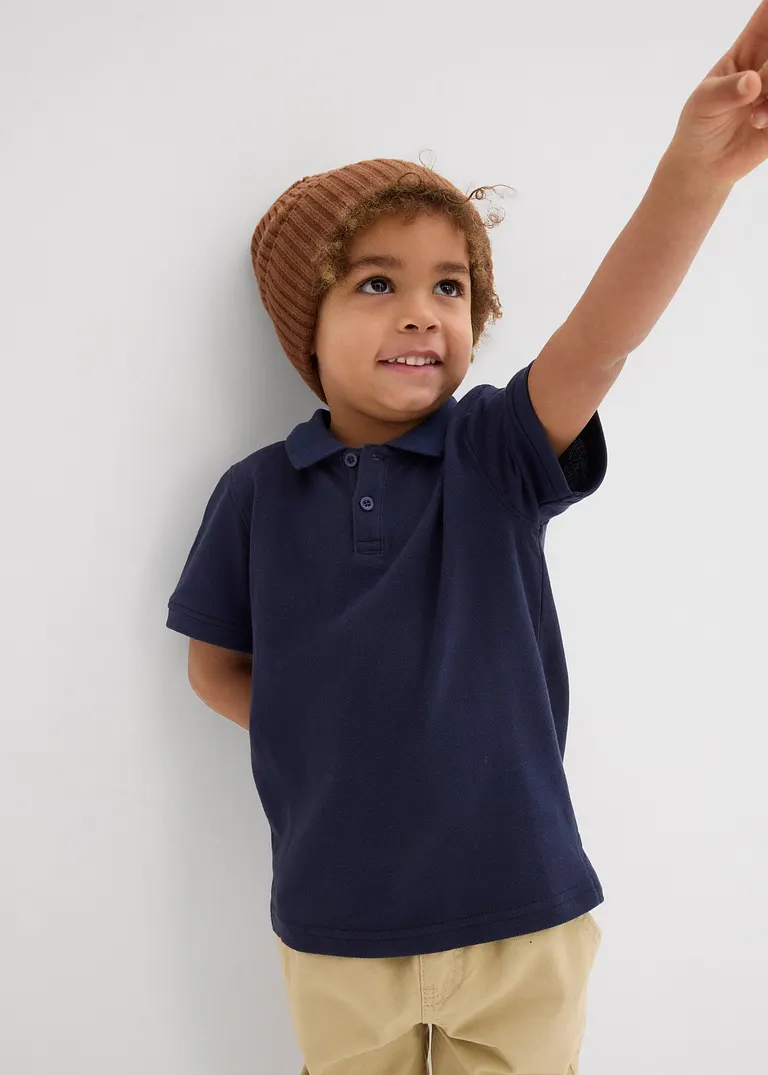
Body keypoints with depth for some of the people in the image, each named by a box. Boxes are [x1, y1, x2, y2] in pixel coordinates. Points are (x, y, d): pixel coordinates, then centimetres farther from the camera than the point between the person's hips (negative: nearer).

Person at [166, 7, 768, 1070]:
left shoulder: (499, 452, -8)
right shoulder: (259, 492, -4)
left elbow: (601, 336, -27)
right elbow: (218, 665, 8)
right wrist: (334, 741, -6)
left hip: (521, 914, 0)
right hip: (335, 927, 1)